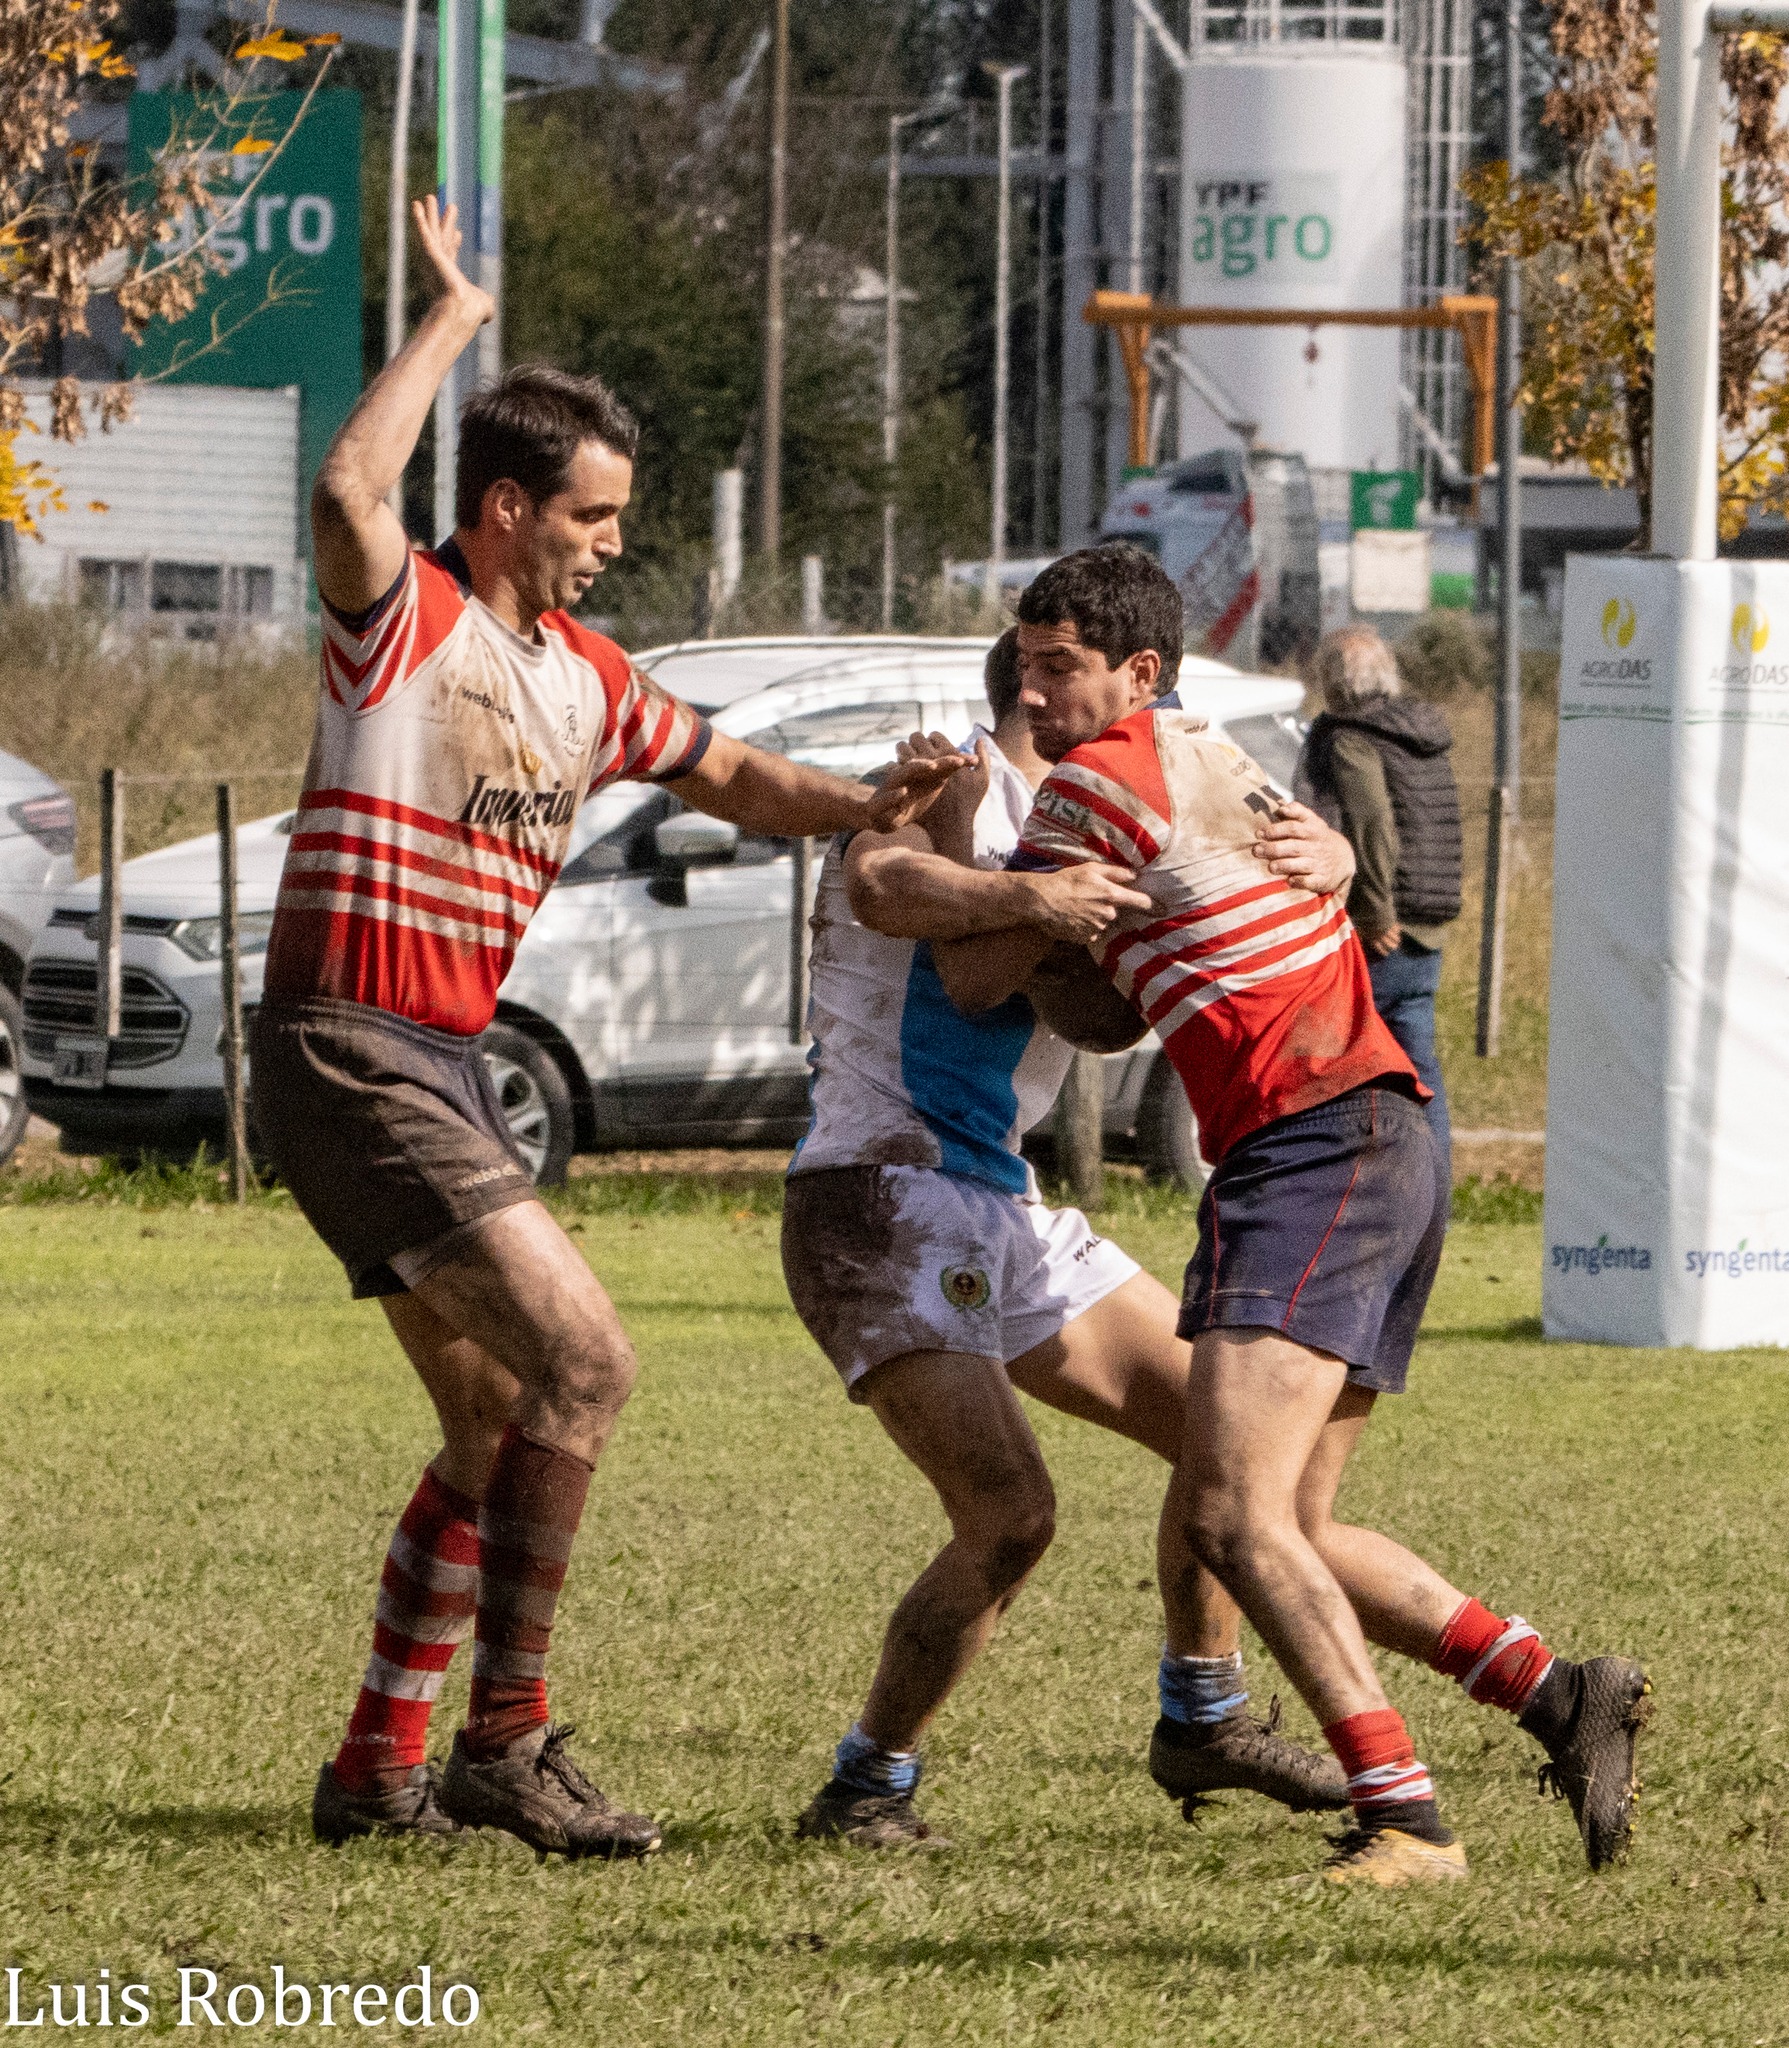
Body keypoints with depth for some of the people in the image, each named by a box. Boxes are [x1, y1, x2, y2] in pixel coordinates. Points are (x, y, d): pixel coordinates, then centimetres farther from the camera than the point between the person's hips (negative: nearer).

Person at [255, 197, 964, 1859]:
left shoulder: (584, 677, 15)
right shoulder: (404, 625, -10)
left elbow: (732, 781, 25)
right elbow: (348, 492, -31)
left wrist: (869, 805, 6)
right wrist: (451, 317, -22)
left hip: (446, 1073, 10)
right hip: (349, 1058, -10)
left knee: (494, 1425, 13)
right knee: (578, 1361, -17)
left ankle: (380, 1766, 20)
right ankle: (505, 1741, -13)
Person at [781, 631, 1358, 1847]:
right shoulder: (956, 784, -8)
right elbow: (880, 884, -29)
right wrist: (1025, 900, -45)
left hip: (1004, 1212, 10)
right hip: (882, 1206, -10)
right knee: (1009, 1516, -19)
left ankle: (1204, 1717, 29)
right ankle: (867, 1789, -5)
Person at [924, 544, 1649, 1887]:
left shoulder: (1097, 781, -6)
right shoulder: (1207, 762, 24)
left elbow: (978, 980, 0)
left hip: (1317, 1150, -10)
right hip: (1385, 1138, 10)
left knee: (1234, 1514, -19)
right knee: (1286, 1528, 12)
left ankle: (1403, 1816, -27)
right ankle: (1556, 1693, 7)